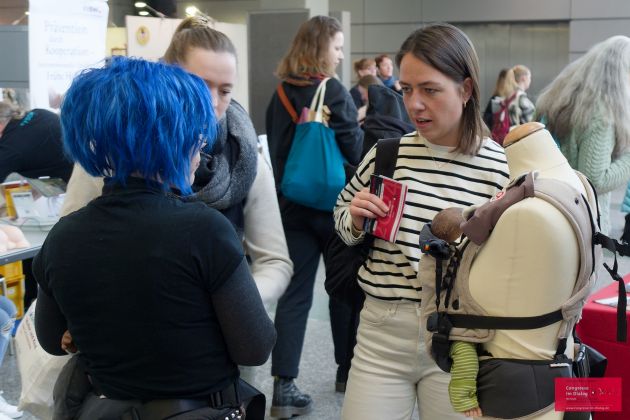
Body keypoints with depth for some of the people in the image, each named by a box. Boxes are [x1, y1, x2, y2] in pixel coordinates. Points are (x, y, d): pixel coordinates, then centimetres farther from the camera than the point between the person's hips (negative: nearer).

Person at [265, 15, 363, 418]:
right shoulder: (332, 90, -12)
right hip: (332, 203, -4)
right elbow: (355, 149, -12)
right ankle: (348, 368, 27)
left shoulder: (280, 93, 7)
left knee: (294, 292, 2)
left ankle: (284, 386, -3)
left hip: (291, 204, 5)